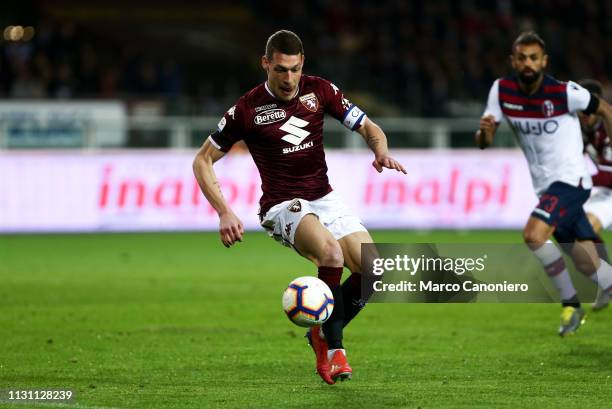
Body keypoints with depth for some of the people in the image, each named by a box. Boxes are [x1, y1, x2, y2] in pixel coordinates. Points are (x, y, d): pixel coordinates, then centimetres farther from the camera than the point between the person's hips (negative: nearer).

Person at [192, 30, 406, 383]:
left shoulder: (320, 91, 1)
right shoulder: (248, 109, -9)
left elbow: (369, 128, 6)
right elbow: (203, 160, -1)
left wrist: (382, 152, -18)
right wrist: (224, 213, -11)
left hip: (324, 198, 5)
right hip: (283, 206, -5)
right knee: (331, 252, -34)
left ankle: (323, 334, 13)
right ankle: (335, 349, -21)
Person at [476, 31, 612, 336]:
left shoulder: (564, 92, -17)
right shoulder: (502, 90, -3)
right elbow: (483, 142, -2)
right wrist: (484, 131, -25)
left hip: (570, 179, -6)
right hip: (545, 185, 6)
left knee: (533, 235, -25)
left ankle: (571, 304, -9)